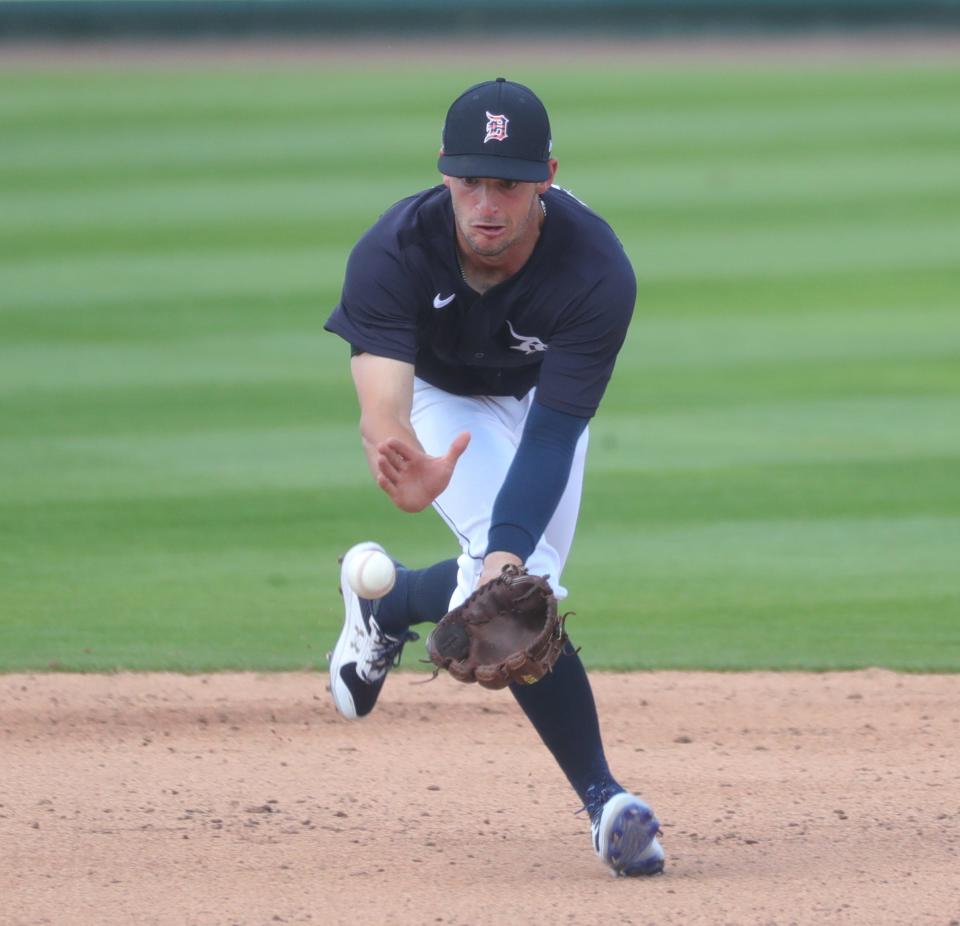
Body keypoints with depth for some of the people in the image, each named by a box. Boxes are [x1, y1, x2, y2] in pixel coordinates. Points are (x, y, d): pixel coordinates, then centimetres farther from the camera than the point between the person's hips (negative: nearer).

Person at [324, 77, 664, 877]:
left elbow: (552, 434, -40)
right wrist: (405, 470, -72)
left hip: (536, 395, 2)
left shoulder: (596, 270, -37)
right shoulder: (393, 254, -37)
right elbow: (382, 408, -47)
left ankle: (385, 601, 27)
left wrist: (506, 555, -54)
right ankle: (604, 798, -12)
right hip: (436, 396, -2)